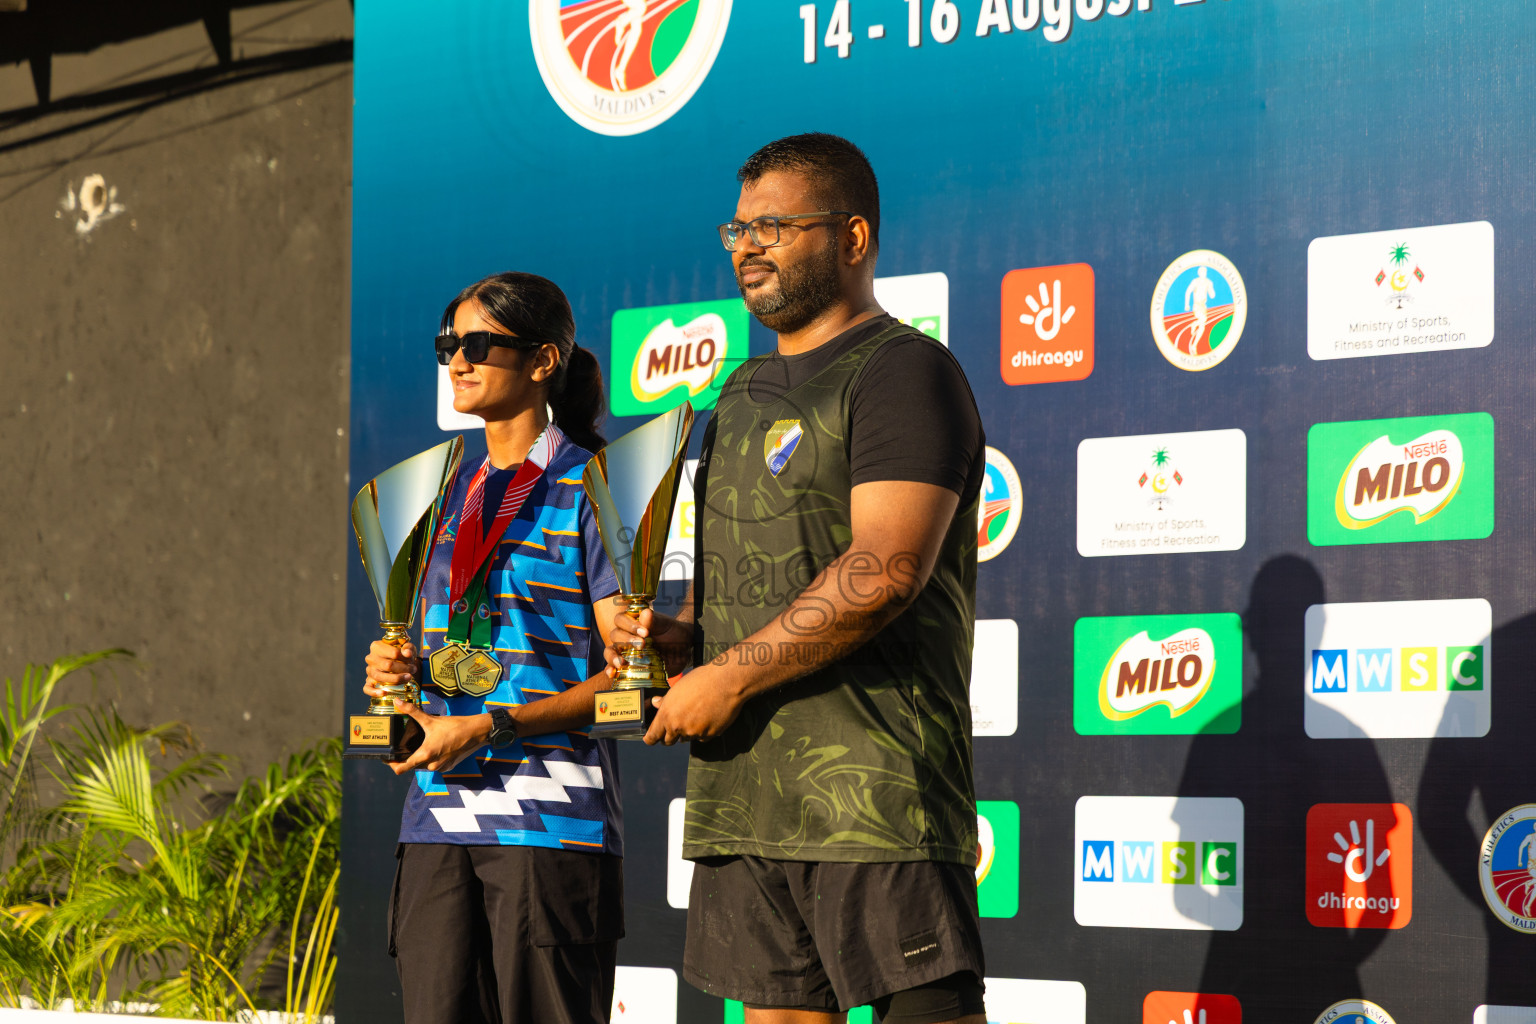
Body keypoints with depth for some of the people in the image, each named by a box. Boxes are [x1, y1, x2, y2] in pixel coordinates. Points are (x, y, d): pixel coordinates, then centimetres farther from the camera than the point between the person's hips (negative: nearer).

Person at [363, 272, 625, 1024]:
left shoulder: (589, 488, -3)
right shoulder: (455, 491, 18)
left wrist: (489, 726, -14)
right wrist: (396, 671, 6)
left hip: (548, 819, -6)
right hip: (440, 813, 6)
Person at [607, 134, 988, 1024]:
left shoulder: (902, 372, -6)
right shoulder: (746, 394, 22)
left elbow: (885, 571, -19)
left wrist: (729, 676, -15)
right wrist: (682, 634, 7)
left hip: (875, 784, -8)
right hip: (744, 783, 8)